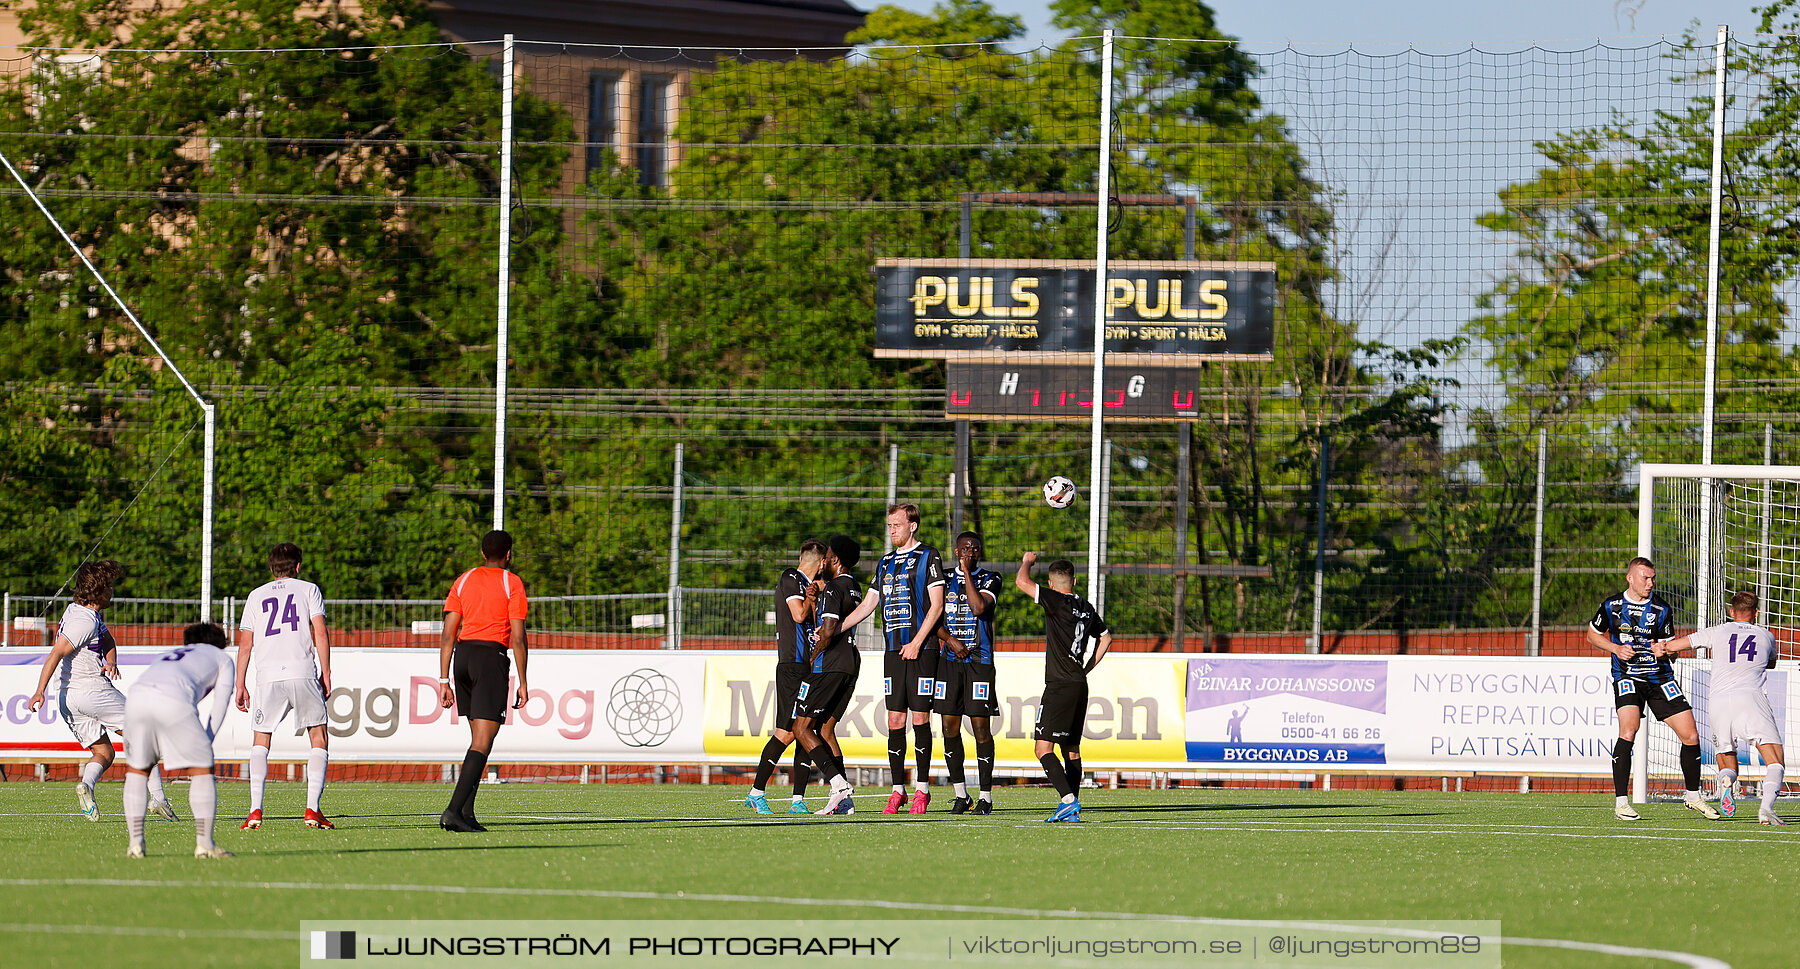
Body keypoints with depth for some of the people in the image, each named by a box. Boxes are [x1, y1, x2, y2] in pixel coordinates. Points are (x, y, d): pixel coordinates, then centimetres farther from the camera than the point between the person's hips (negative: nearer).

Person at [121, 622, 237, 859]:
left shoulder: (169, 655, 43)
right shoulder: (222, 659, 32)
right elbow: (220, 706, 18)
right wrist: (204, 745, 15)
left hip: (137, 697, 4)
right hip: (174, 702, -4)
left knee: (136, 769, 22)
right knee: (201, 770, 10)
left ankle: (135, 843, 16)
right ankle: (204, 844, 7)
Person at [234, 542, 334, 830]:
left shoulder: (256, 596, 18)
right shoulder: (309, 590, 12)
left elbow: (245, 643, 13)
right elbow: (320, 634, 1)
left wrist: (241, 685, 16)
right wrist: (326, 674, 4)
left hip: (268, 677, 2)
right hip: (303, 673, -2)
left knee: (260, 742, 12)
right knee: (319, 740, 9)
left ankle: (255, 810, -4)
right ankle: (313, 809, -2)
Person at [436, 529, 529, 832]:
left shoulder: (464, 580, 12)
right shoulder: (512, 584, -1)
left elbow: (448, 634, 8)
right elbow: (518, 639, -7)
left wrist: (444, 681, 9)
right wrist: (523, 683, -2)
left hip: (463, 654, 6)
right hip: (492, 656, -6)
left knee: (479, 738, 17)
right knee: (483, 742, -9)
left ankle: (467, 813, 11)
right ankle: (454, 810, -23)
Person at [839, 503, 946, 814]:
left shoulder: (928, 557, -1)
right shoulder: (885, 563, 18)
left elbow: (936, 605, -7)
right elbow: (867, 605, 24)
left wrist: (917, 642, -14)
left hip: (921, 650, -5)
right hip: (894, 652, 5)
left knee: (920, 718, -4)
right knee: (895, 721, 2)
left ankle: (922, 789, 2)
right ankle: (898, 790, 6)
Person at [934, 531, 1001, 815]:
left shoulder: (990, 579, 2)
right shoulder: (945, 580, 11)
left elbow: (979, 607, -16)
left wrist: (967, 572, -10)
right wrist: (950, 640, -8)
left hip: (979, 660, -3)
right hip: (950, 660, 3)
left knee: (980, 725, -5)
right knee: (949, 725, 0)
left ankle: (985, 796, 2)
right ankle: (961, 794, 10)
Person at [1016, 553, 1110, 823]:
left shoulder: (1057, 602, -11)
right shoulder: (1086, 608, 12)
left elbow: (1022, 582, -16)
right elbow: (1105, 637, 28)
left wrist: (1026, 562, 5)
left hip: (1060, 686, -8)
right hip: (1080, 686, 8)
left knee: (1044, 748, -11)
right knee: (1071, 749, 14)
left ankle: (1069, 800, -25)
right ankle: (1071, 809, 13)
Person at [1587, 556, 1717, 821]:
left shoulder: (1662, 609, 0)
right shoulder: (1612, 606, -2)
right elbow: (1593, 635, 11)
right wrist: (1616, 648, -7)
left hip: (1660, 677, 3)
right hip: (1627, 677, -3)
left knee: (1691, 735, -2)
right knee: (1628, 730, -26)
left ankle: (1693, 796, 20)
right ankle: (1620, 802, -19)